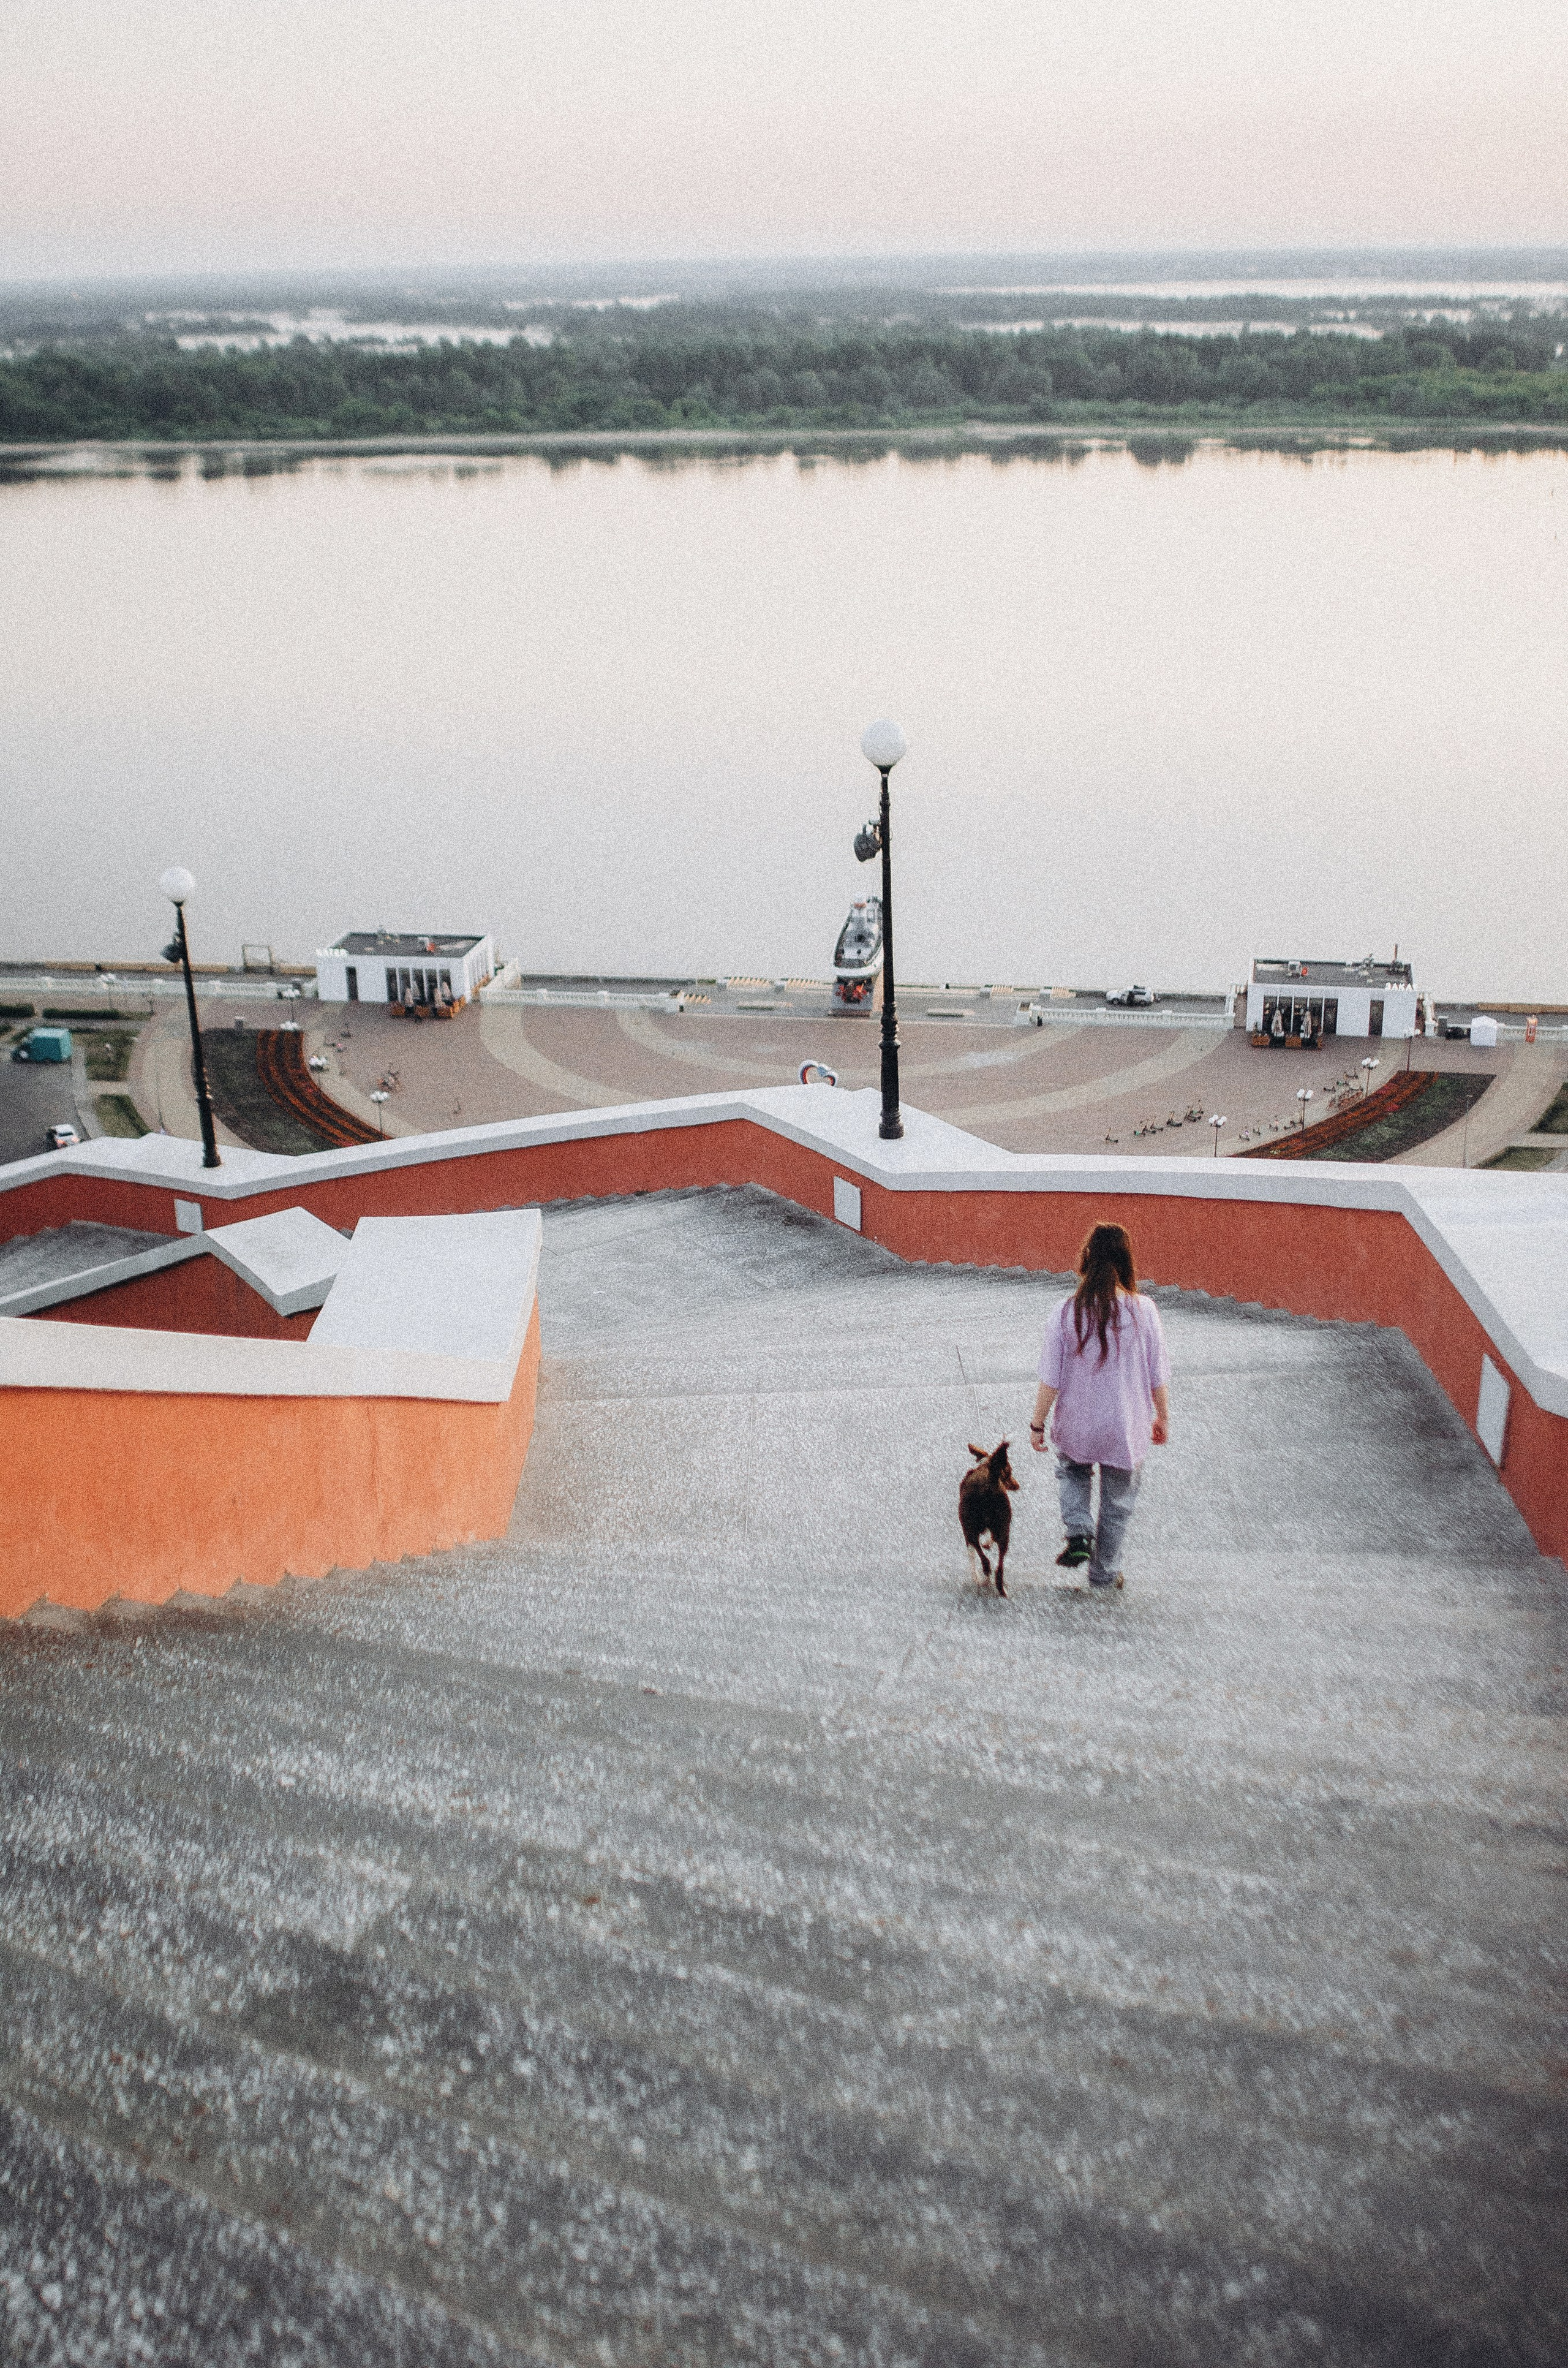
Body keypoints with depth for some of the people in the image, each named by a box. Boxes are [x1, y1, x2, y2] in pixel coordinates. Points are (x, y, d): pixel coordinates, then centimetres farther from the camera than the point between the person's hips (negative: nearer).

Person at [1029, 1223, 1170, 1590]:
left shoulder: (1067, 1313, -16)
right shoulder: (1143, 1311, -15)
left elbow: (1050, 1379, -11)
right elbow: (1158, 1377, -6)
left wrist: (1038, 1425, 2)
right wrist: (1163, 1419, 10)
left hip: (1077, 1425, 0)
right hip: (1127, 1429, 0)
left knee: (1072, 1470, 32)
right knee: (1118, 1502, 21)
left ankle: (1079, 1535, 13)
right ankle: (1104, 1573, 33)